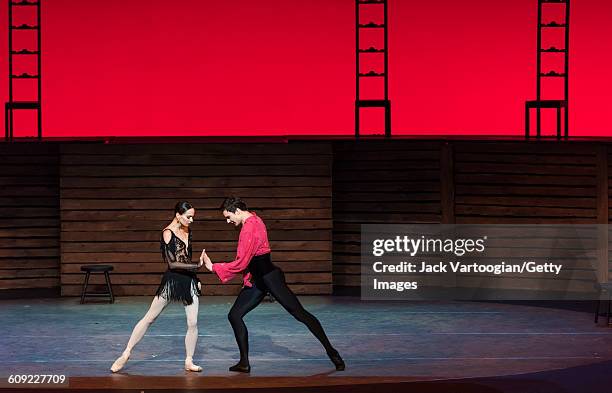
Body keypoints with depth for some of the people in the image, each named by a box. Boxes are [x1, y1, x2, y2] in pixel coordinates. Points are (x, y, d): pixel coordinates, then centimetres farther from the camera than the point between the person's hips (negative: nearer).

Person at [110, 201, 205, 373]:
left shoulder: (187, 232, 9)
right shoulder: (168, 233, -12)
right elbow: (172, 263, -18)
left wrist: (196, 280, 20)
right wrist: (197, 266, -19)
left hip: (189, 281, 6)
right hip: (172, 280, -6)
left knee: (193, 323, -1)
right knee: (149, 318, 0)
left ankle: (189, 361, 12)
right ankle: (126, 354, 9)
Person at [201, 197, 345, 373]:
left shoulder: (250, 228, -20)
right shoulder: (253, 220, 10)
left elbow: (241, 263, -20)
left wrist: (214, 267, -13)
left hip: (269, 279, -10)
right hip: (258, 281, 10)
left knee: (300, 313, -5)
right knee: (234, 315, 5)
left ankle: (331, 352, 0)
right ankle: (244, 363, 8)